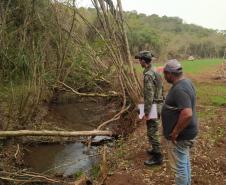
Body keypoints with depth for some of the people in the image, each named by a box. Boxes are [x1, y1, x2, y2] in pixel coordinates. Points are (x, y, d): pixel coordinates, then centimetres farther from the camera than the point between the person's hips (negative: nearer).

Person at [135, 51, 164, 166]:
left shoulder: (148, 75, -23)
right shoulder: (154, 72, 9)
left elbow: (149, 96, -25)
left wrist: (146, 112, -21)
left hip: (152, 107, -10)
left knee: (152, 132, -1)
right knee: (153, 130, 22)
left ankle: (157, 157, 8)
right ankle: (156, 149, 36)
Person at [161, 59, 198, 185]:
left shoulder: (179, 89, -27)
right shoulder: (186, 82, 4)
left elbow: (187, 114, -36)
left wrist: (175, 132, -25)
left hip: (180, 136, -10)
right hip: (185, 132, 10)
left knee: (179, 166, 6)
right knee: (185, 162, 26)